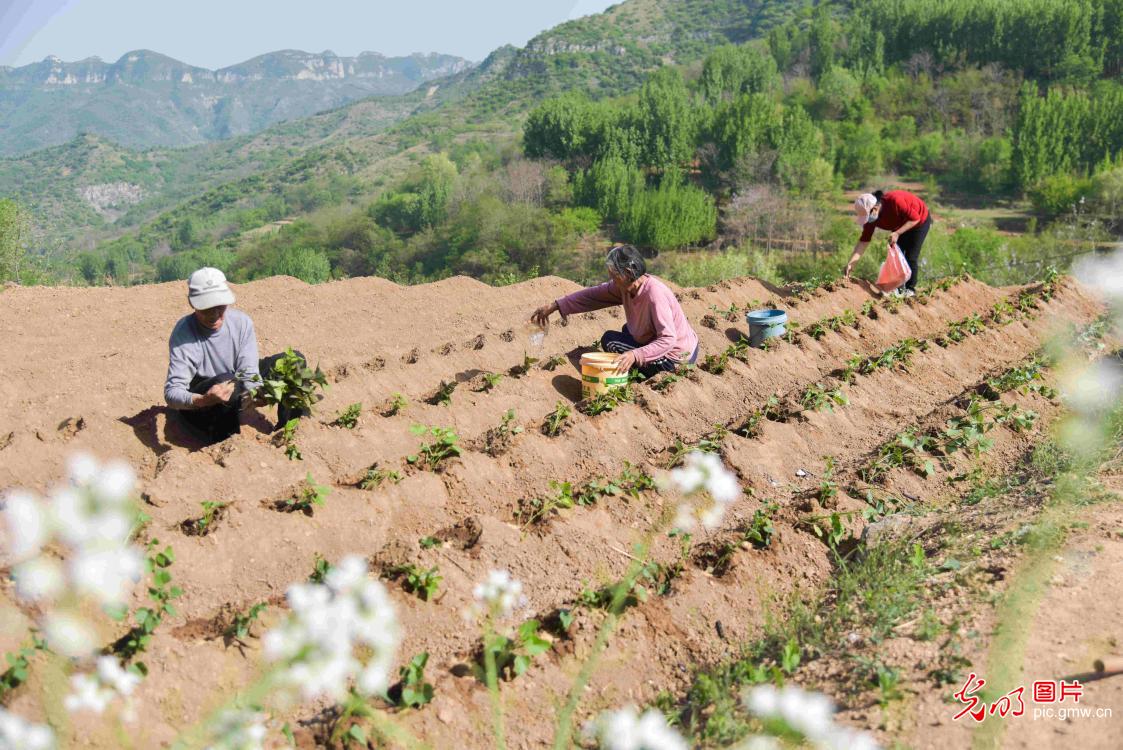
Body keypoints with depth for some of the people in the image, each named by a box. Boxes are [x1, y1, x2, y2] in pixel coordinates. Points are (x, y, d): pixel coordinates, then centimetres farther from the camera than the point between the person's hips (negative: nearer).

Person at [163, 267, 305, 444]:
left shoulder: (241, 322, -13)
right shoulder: (183, 335, -25)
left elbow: (250, 373, -18)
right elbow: (171, 393, -31)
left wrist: (252, 393, -42)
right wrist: (204, 400, -52)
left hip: (238, 396, 5)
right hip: (195, 403, -4)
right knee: (227, 381, -40)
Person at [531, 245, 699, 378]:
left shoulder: (654, 294, -29)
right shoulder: (625, 286, -4)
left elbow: (667, 340, -32)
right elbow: (593, 295, 2)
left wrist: (634, 355, -41)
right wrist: (554, 306, 0)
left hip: (676, 360, -9)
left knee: (609, 340, -3)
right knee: (628, 330, 29)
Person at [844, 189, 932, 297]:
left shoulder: (895, 200, -40)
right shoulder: (870, 217, -20)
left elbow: (915, 219, -29)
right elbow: (864, 241, -18)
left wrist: (897, 233, -37)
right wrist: (851, 263, -24)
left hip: (920, 221, -6)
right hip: (901, 225, 6)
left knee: (910, 257, -8)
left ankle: (910, 289, 7)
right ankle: (897, 287, 14)